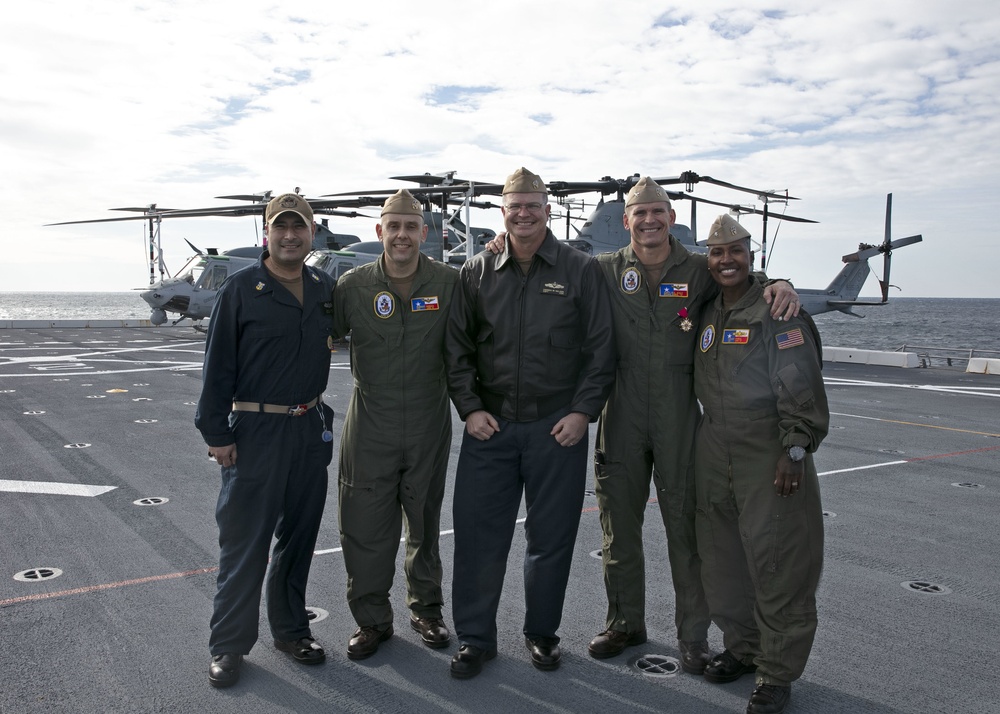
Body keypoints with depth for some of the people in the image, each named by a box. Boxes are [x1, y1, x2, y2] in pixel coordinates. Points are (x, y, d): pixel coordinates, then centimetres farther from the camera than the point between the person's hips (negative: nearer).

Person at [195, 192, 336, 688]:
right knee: (244, 544, 1)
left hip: (311, 429, 5)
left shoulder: (326, 288, 6)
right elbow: (218, 365, -7)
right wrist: (216, 433, -9)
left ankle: (290, 628, 29)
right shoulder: (241, 289, -6)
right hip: (255, 431, -5)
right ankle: (228, 645, 14)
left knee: (299, 537, 14)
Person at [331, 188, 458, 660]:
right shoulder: (353, 286, -3)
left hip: (429, 428, 1)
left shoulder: (448, 282, -4)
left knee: (424, 525, 16)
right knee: (366, 528, 4)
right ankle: (372, 620, 23)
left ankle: (425, 609, 35)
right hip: (370, 429, 0)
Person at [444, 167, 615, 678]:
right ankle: (475, 637, 20)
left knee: (552, 537, 8)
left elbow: (601, 349, 1)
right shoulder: (477, 273, 6)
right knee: (477, 532, 3)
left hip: (558, 427, -1)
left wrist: (583, 411, -7)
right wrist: (469, 407, -1)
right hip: (489, 425, 1)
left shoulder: (580, 270, 1)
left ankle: (542, 632, 29)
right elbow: (456, 348, 9)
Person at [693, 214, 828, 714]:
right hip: (714, 452, 7)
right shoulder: (708, 316, 13)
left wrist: (796, 449, -18)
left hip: (770, 454, -7)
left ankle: (777, 672, 11)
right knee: (721, 557, 13)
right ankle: (741, 647, 31)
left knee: (775, 561, -2)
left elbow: (801, 387, -12)